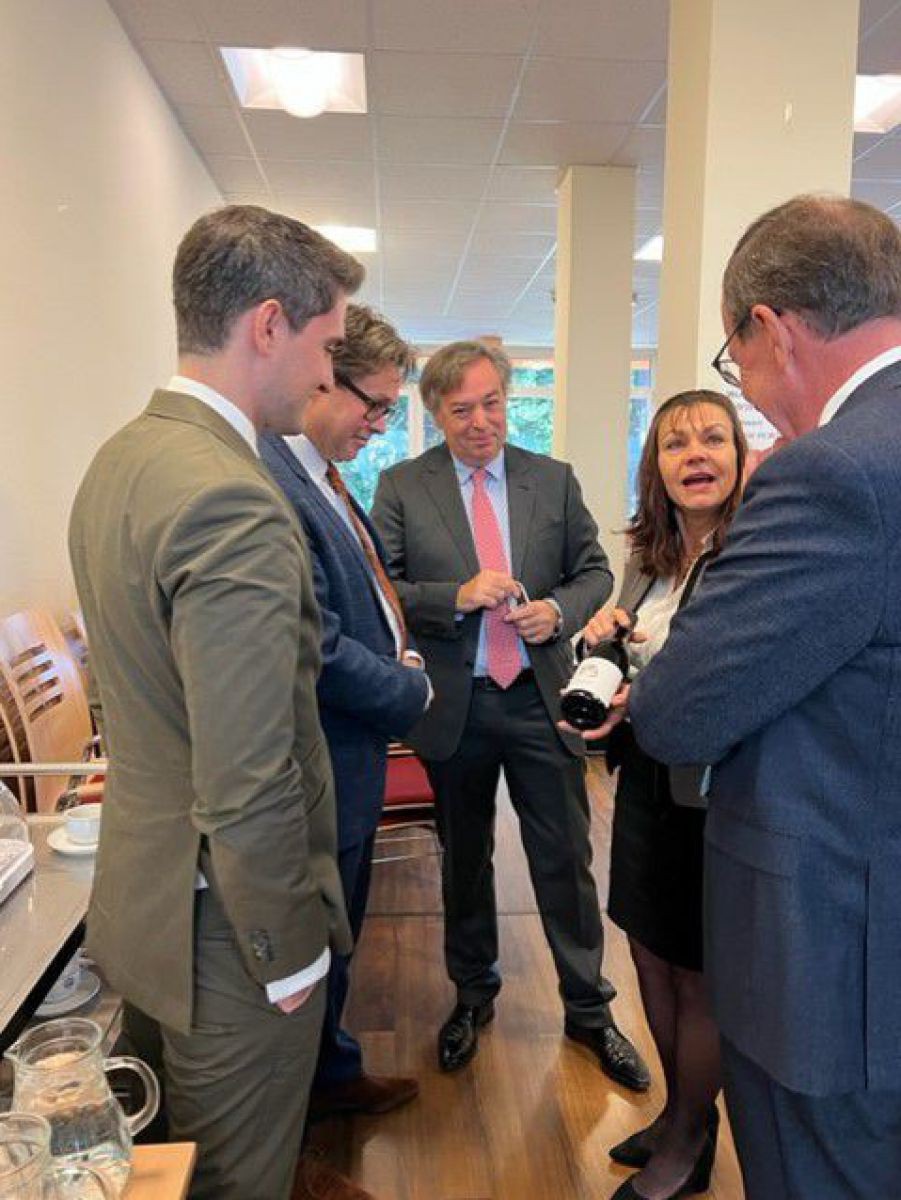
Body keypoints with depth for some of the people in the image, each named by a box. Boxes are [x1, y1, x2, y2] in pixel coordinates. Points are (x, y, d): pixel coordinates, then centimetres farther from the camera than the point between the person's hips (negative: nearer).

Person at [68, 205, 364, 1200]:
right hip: (223, 927, -9)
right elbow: (248, 790, -28)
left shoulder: (119, 457, 3)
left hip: (144, 884, 9)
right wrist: (292, 951, -14)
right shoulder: (232, 503, -28)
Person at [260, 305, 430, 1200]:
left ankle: (333, 1075, 50)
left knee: (335, 939, 26)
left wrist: (401, 653, 2)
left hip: (350, 760, 10)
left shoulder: (320, 477, 7)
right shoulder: (266, 485, -26)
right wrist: (411, 689, -12)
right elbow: (317, 651, -28)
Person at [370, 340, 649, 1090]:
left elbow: (594, 570, 7)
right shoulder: (402, 488, -2)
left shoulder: (555, 480, 3)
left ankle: (589, 1008, 30)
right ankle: (473, 995, 40)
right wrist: (459, 596, -23)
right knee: (464, 858, 17)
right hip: (452, 705, 0)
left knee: (566, 857, 9)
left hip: (540, 696, 1)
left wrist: (559, 609, -14)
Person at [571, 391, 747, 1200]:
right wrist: (607, 636, -6)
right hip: (645, 786, 7)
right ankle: (681, 1114, 45)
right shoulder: (650, 556, 6)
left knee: (699, 980, 12)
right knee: (653, 962, 20)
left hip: (714, 796, -7)